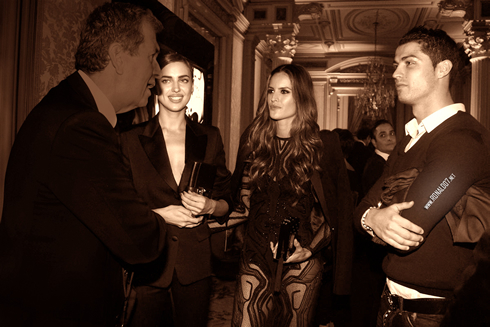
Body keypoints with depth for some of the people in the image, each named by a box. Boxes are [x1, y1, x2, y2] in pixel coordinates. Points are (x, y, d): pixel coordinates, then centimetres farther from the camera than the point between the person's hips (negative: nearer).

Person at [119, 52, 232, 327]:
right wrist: (159, 214, -15)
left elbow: (226, 203, 10)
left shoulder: (209, 138, 7)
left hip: (195, 262, 2)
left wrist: (210, 206, -11)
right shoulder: (132, 140, -1)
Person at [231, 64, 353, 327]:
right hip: (256, 256, 2)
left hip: (301, 263, -2)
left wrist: (312, 248, -13)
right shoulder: (253, 139, 2)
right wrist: (264, 223, 1)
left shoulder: (323, 144, -7)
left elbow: (338, 209, -4)